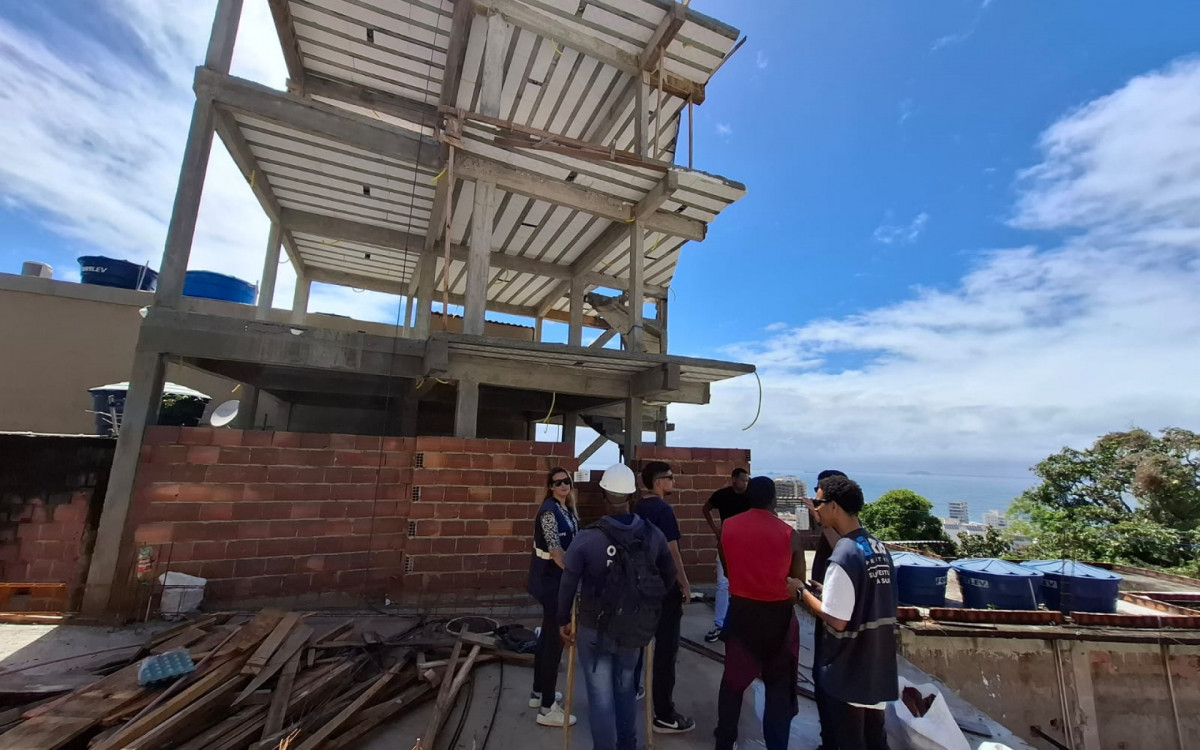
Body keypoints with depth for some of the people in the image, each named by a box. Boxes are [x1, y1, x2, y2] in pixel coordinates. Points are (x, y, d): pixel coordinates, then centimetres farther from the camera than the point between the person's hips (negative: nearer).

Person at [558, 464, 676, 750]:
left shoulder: (586, 538, -22)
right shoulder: (653, 535, -12)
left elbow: (568, 585, -13)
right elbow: (669, 576, 1)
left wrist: (564, 620, 3)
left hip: (595, 629, -3)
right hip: (635, 628, 4)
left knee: (601, 697, 14)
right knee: (625, 688, 26)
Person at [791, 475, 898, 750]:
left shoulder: (842, 557, -26)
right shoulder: (879, 548, 0)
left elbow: (837, 621, -24)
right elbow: (865, 597, 10)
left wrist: (802, 591, -11)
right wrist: (825, 591, 9)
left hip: (849, 668, -7)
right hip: (878, 663, 8)